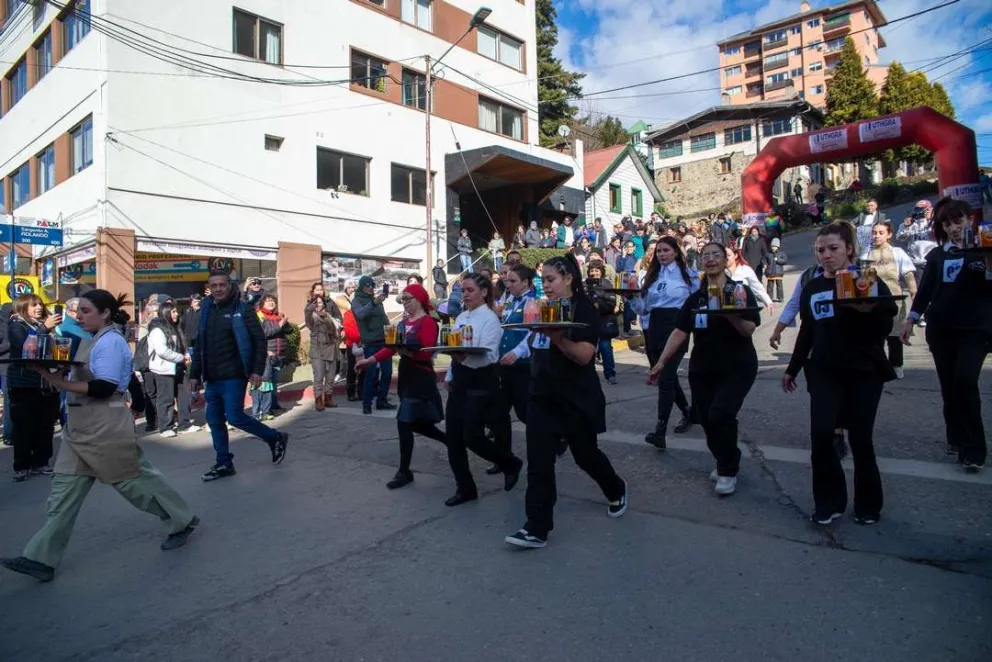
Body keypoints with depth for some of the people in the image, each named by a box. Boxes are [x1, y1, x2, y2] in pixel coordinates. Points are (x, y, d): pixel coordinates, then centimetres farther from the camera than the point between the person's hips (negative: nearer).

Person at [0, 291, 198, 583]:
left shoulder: (111, 341, -15)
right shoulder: (94, 339, 14)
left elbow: (105, 387, -22)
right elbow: (83, 379, 18)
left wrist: (61, 383, -23)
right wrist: (53, 375, 5)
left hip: (105, 426, -9)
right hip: (81, 425, 9)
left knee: (133, 478, 2)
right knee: (65, 488, 7)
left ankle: (183, 521, 19)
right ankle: (41, 558, 13)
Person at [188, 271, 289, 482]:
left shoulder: (242, 310, -7)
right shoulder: (207, 311, 11)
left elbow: (259, 341, -11)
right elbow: (199, 346, 17)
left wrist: (257, 370, -18)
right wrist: (195, 374, 15)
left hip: (233, 377, -7)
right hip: (212, 378, 7)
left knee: (235, 417, -9)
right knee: (214, 421, 9)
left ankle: (276, 438, 11)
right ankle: (224, 464, 21)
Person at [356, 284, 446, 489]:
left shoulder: (428, 322, -13)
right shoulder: (405, 321, 12)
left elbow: (426, 353, -21)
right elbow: (392, 347, 9)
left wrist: (407, 351, -36)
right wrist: (370, 360, 0)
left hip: (421, 378, -8)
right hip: (406, 376, 8)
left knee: (404, 422, -6)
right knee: (415, 423, 14)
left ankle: (404, 472, 6)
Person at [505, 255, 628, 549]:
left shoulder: (583, 309, -9)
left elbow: (584, 355, -21)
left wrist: (556, 335, -31)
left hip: (576, 398, -6)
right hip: (542, 396, 6)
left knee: (586, 455, 12)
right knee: (538, 463, -1)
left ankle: (617, 489, 42)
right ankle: (536, 529, 3)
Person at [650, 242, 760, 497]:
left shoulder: (740, 290, -5)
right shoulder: (695, 298, 6)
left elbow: (749, 330, -14)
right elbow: (679, 332, 1)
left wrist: (730, 313, -32)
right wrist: (661, 362, -6)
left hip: (737, 368, -4)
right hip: (702, 369, 4)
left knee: (720, 415, -17)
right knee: (706, 418, 5)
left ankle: (728, 470, 6)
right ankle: (724, 462, 32)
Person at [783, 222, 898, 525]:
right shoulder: (811, 288, 10)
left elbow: (885, 327, -8)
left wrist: (868, 310, -29)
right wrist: (792, 368, 18)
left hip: (864, 371, -3)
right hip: (824, 371, 3)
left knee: (860, 439, 2)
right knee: (820, 435, -8)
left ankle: (868, 504, 23)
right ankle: (828, 501, 10)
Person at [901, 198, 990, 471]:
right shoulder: (937, 255, 8)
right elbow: (925, 288, 9)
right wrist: (911, 319, 3)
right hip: (940, 328, 3)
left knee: (965, 382, -14)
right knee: (948, 386, 6)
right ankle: (956, 438, 22)